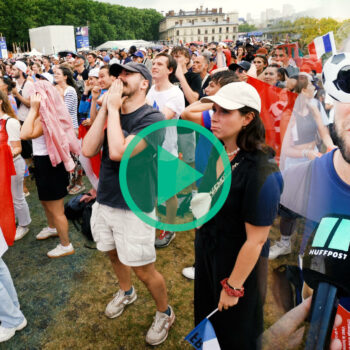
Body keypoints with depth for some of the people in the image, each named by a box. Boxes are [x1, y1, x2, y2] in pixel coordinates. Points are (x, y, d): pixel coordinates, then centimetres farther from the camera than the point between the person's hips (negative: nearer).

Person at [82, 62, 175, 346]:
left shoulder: (152, 118, -17)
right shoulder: (111, 113, 4)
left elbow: (117, 152, -30)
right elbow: (88, 150, -7)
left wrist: (114, 109, -19)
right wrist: (105, 109, -11)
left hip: (134, 208, -7)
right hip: (105, 201, 7)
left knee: (144, 270, 5)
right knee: (114, 254, 26)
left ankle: (165, 313, 33)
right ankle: (126, 292, 55)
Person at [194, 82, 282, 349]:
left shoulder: (260, 171, -30)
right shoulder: (214, 151, -8)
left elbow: (256, 239, -25)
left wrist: (233, 287, -17)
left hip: (238, 261, -6)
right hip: (206, 248, 7)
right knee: (206, 319, 30)